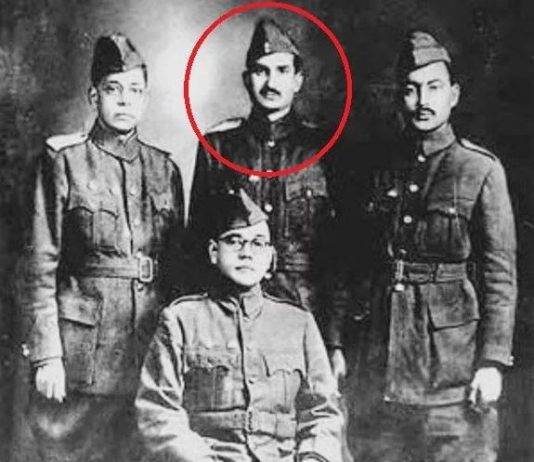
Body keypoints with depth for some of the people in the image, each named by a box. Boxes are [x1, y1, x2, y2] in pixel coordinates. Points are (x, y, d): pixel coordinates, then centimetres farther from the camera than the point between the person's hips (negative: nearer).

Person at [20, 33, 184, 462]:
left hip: (153, 344, 4)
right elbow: (40, 268, -5)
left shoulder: (165, 169, 10)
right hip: (83, 350, -3)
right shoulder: (64, 161, -1)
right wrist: (46, 355, -11)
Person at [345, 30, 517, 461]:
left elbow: (500, 275, -6)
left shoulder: (481, 170, -4)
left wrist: (492, 361, -13)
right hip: (383, 353, 4)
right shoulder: (384, 169, 10)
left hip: (452, 352, -4)